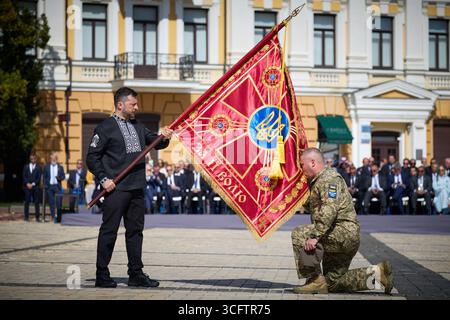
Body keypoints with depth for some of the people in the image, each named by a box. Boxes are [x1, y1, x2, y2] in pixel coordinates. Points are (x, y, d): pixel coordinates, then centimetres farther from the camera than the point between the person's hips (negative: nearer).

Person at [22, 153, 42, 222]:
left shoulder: (38, 167, 6)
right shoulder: (26, 167, 12)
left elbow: (39, 178, 0)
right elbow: (24, 176, 6)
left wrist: (33, 184, -10)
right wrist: (27, 184, -8)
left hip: (35, 186, -1)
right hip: (27, 186, 1)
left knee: (36, 202, -3)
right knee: (27, 201, 0)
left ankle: (37, 217, -2)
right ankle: (26, 216, 4)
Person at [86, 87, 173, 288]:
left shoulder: (138, 127, 16)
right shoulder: (106, 128, -5)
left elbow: (154, 142, 17)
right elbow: (92, 157, -6)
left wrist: (164, 138, -5)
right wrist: (103, 179, -13)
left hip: (137, 189, 7)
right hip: (116, 189, -7)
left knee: (135, 230, 10)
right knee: (109, 230, -3)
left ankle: (136, 274, 17)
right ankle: (102, 275, 3)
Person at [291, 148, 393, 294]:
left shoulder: (329, 178, -11)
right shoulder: (317, 181, 23)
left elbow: (329, 211, -25)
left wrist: (315, 236, -30)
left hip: (344, 232, -11)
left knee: (299, 235, -21)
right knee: (333, 283, 11)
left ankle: (315, 281, -17)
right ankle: (377, 272, 11)